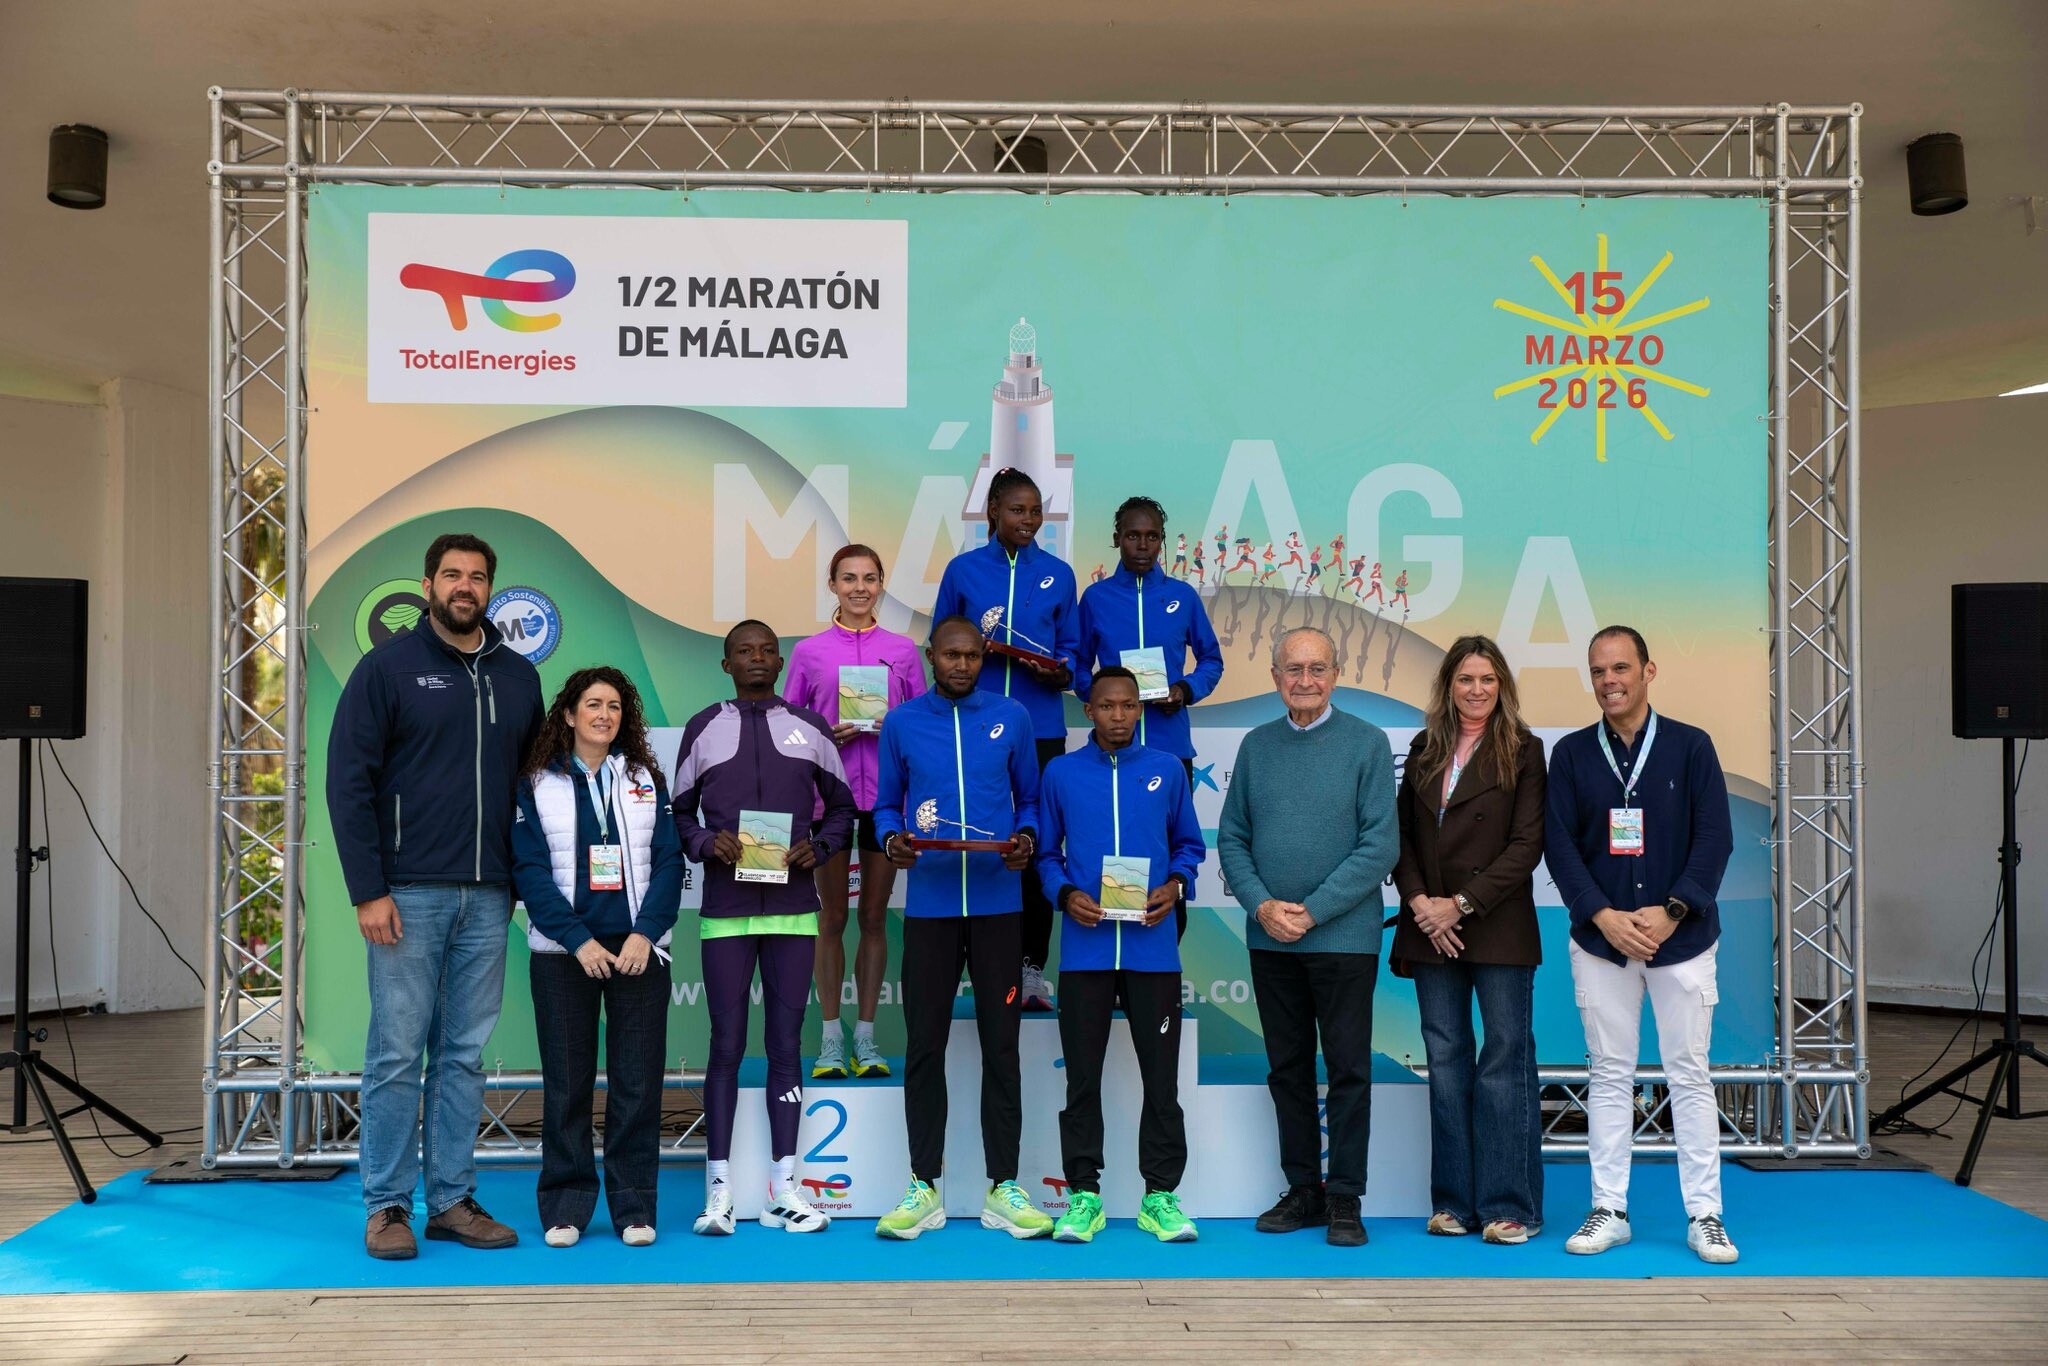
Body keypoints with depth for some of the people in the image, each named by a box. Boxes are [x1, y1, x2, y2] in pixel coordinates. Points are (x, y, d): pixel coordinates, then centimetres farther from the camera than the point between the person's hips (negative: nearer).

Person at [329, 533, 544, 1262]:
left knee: (466, 1054, 9)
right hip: (409, 894, -4)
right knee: (397, 1052, 1)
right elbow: (348, 781, -5)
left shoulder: (518, 676, 11)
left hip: (488, 898, 4)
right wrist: (367, 891, -10)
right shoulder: (388, 667, -1)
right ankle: (386, 1206, 12)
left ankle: (453, 1200, 18)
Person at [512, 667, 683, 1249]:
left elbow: (669, 861, 3)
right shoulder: (535, 783, 3)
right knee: (566, 1081, 4)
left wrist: (644, 934, -11)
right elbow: (530, 868, -4)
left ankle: (634, 1207, 11)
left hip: (639, 949, 1)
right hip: (561, 953, -1)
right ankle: (565, 1206, 15)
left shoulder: (646, 780, 9)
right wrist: (579, 941, -13)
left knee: (637, 1081, 2)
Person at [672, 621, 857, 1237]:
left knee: (785, 1043, 4)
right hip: (725, 910, -1)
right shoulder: (703, 728, 8)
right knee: (726, 1045, 0)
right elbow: (680, 813, 11)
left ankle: (784, 1188, 9)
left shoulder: (811, 728, 9)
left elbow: (842, 807, 14)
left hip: (793, 910, 1)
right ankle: (719, 1189, 6)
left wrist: (818, 846, -5)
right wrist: (707, 843, -9)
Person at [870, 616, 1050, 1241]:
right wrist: (892, 839, -10)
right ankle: (924, 1187, 16)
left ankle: (1003, 1189, 14)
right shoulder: (901, 722, 7)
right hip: (928, 903, 0)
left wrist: (1027, 838, -9)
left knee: (1001, 1044, 4)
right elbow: (885, 805, 11)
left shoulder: (1012, 717, 6)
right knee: (924, 1044, 4)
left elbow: (1030, 797, 10)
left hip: (998, 902, 0)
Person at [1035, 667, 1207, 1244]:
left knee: (1161, 1075, 4)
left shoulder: (1167, 770, 7)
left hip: (1152, 947, 0)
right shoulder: (1061, 773, 6)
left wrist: (1175, 885, -5)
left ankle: (1160, 1194, 15)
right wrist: (1065, 893, -7)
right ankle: (1084, 1193, 17)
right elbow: (1045, 851, 11)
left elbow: (1189, 844, 14)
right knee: (1082, 1076, 6)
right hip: (1085, 950, 0)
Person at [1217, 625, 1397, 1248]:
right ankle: (1302, 1189, 23)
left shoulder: (1367, 742, -3)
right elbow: (1231, 838, 8)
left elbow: (1381, 844, -9)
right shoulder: (1255, 745, 8)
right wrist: (1262, 905, -9)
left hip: (1343, 935, -4)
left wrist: (1311, 911, -14)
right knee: (1287, 1068, 11)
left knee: (1348, 1068, 3)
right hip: (1269, 938, 4)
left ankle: (1343, 1198, 14)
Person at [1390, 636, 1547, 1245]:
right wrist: (1418, 902, -4)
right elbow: (1402, 834, 11)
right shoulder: (1424, 749, 12)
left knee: (1506, 1059, -1)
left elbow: (1526, 845, -8)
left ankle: (1510, 1206, 8)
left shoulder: (1522, 751, -1)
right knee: (1445, 1061, 7)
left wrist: (1461, 904, -13)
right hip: (1432, 929, 4)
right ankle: (1454, 1201, 16)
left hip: (1499, 929, -4)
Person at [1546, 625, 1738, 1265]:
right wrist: (1603, 915, -13)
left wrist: (1672, 910, -14)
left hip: (1681, 938, -1)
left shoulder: (1691, 746, 1)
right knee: (1609, 1074, 7)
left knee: (1690, 1074, 4)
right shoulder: (1571, 753, 4)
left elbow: (1715, 838, -3)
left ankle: (1704, 1215, 13)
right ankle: (1609, 1211, 15)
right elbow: (1559, 844, -1)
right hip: (1600, 942, 1)